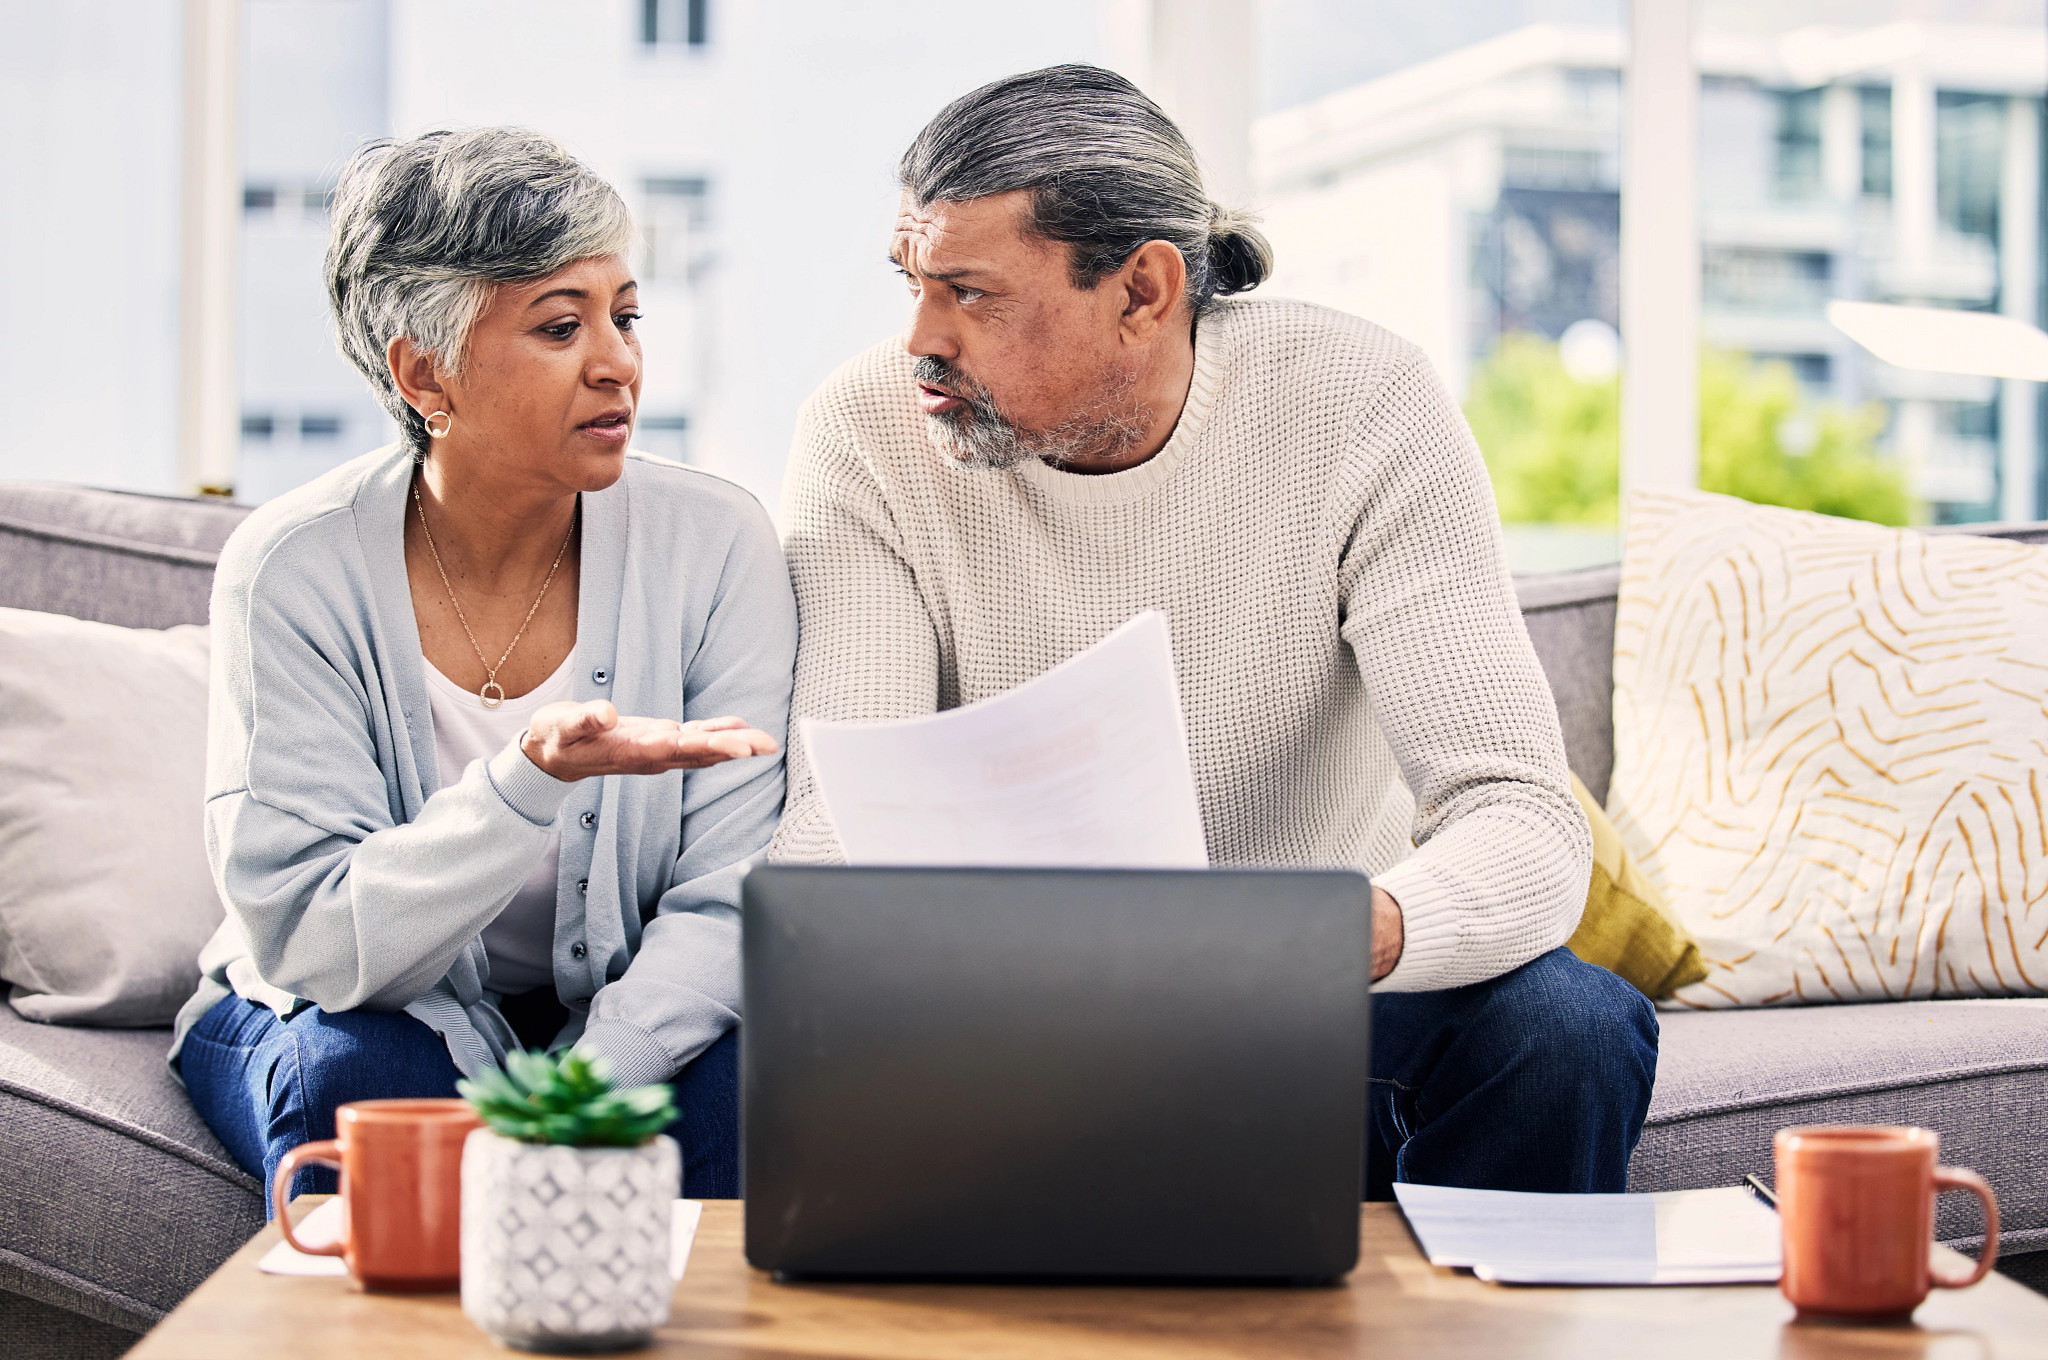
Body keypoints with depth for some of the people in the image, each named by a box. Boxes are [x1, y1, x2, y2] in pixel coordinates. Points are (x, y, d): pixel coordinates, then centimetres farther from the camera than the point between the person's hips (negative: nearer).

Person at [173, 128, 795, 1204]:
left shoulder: (715, 544, -11)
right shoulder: (295, 570, -16)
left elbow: (726, 907, -14)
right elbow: (310, 947, -22)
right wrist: (536, 776, -38)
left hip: (629, 1030, 1)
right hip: (373, 1023, -1)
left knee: (752, 1071, -29)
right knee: (357, 1075, -33)